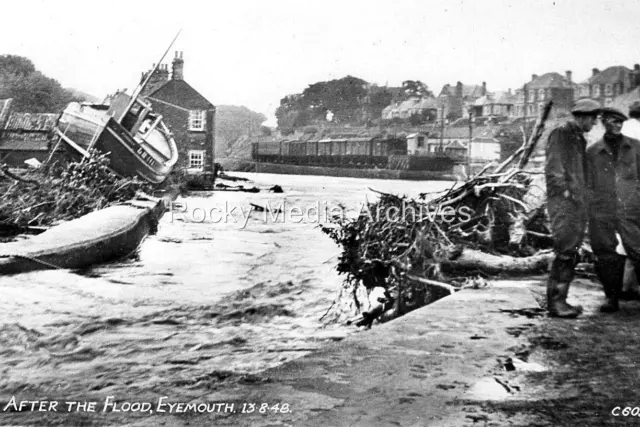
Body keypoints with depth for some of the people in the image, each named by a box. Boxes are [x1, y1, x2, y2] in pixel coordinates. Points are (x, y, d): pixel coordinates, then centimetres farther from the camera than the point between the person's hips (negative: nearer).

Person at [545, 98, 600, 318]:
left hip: (578, 202, 8)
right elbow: (552, 170, -11)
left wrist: (582, 198, 13)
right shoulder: (559, 134, -4)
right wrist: (566, 193, -14)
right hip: (562, 201, -8)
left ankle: (558, 300, 10)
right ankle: (556, 302, -11)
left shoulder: (580, 140, 21)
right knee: (566, 251, -13)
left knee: (571, 253, 6)